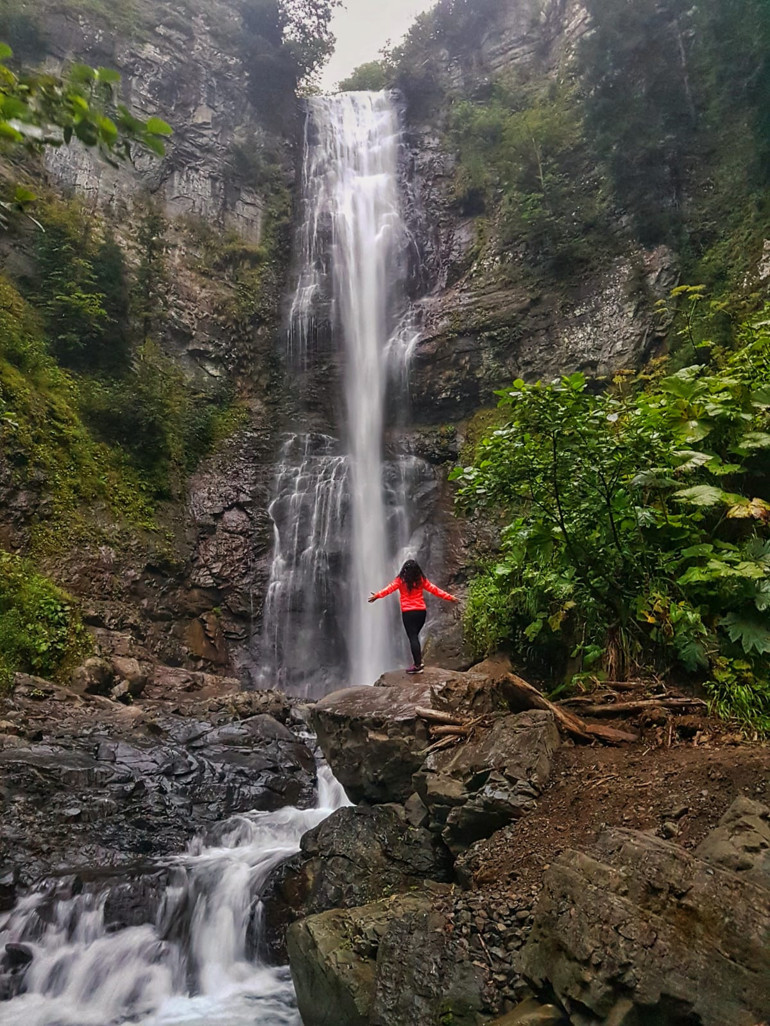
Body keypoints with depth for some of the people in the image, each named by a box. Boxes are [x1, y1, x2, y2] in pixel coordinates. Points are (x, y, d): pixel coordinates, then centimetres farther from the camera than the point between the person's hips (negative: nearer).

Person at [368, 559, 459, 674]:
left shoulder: (401, 580, -3)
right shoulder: (421, 579, 5)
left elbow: (390, 588, -17)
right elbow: (434, 589, 7)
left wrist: (377, 595, -24)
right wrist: (450, 597, 13)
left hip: (408, 612, -4)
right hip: (421, 611, 4)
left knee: (412, 637, -2)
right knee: (415, 635, 20)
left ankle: (417, 665, -6)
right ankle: (419, 660, 20)